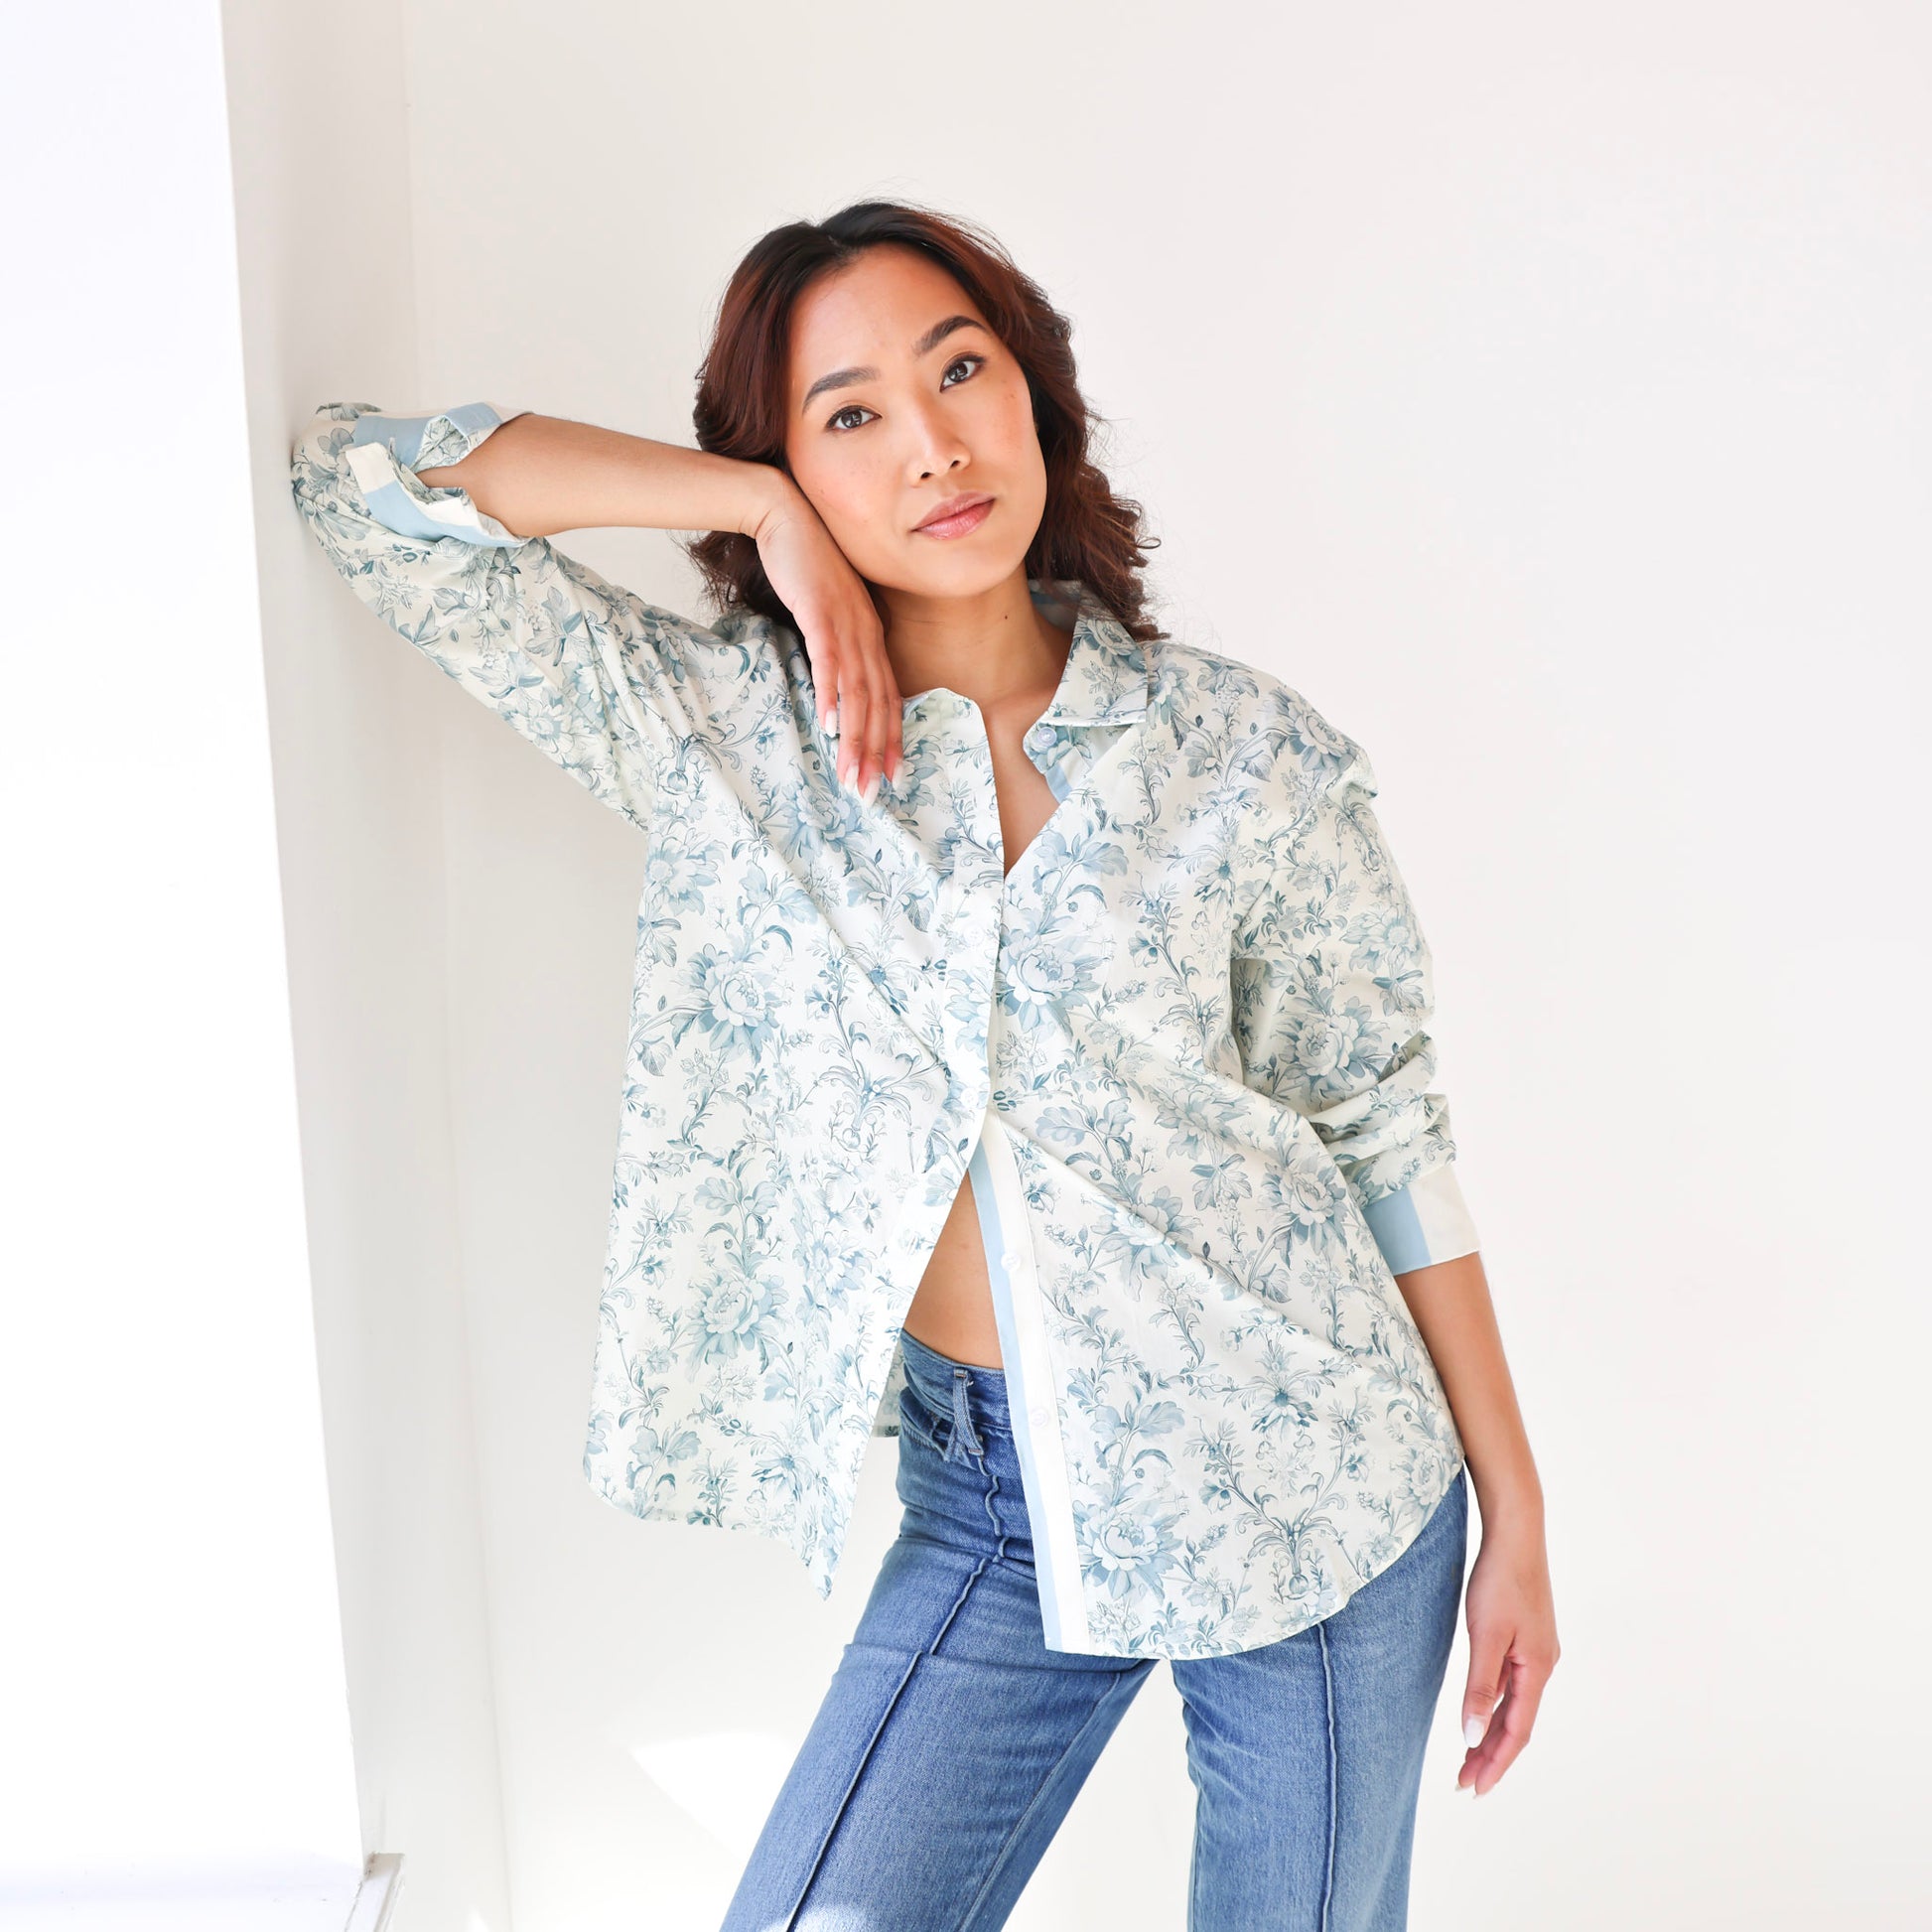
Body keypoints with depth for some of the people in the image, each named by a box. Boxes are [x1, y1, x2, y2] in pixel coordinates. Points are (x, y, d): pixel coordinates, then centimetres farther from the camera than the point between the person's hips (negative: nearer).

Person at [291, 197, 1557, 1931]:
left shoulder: (1249, 754, -6)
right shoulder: (722, 732, -4)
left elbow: (1389, 1131, 0)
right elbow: (363, 480, -6)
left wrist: (1515, 1510, 3)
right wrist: (762, 504, -12)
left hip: (1304, 1481, 0)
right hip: (993, 1504, 1)